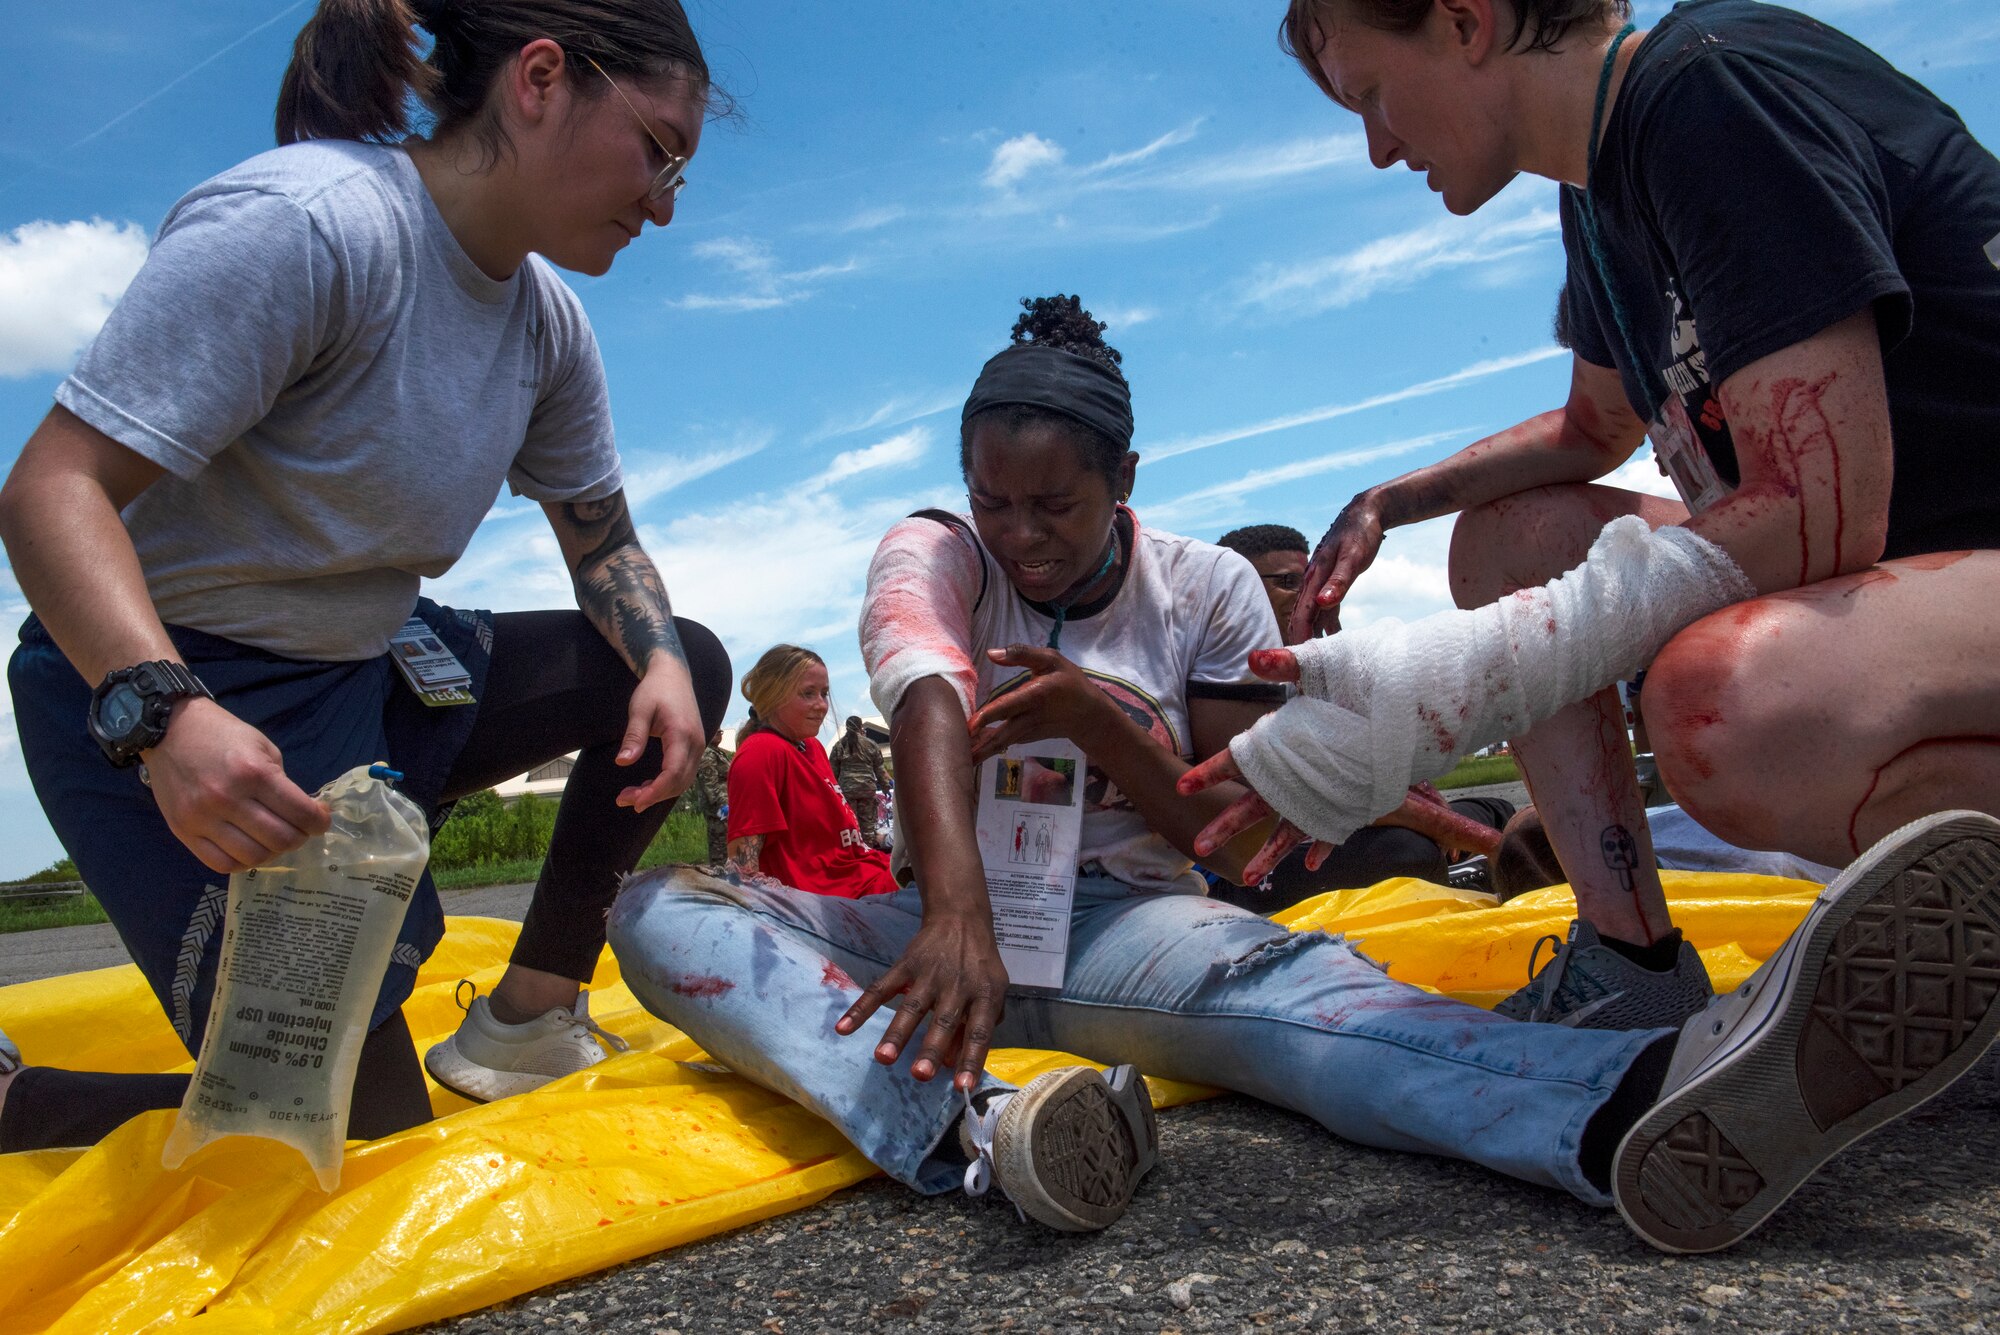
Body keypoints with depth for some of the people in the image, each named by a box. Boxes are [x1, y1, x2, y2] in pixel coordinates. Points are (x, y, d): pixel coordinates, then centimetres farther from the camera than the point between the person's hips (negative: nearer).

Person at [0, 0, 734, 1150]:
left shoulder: (549, 324, 2)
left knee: (687, 666, 5)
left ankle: (532, 1014, 9)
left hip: (369, 671, 9)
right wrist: (164, 712, -42)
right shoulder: (306, 223, -24)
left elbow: (603, 540, 12)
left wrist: (659, 660, -9)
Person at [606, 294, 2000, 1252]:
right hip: (940, 908, 2)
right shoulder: (929, 556, -4)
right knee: (659, 910, -24)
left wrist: (1111, 726, -25)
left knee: (1282, 976, -37)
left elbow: (1237, 844, -5)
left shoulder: (1206, 589, -2)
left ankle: (1647, 1105, -67)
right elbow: (931, 711, -27)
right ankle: (956, 1125, -53)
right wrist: (955, 909, -47)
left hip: (1118, 914, -1)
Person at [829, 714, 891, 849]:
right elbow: (879, 769, 8)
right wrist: (885, 787, 16)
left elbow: (833, 771, 7)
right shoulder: (870, 744, 5)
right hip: (868, 787, 0)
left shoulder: (839, 746, 6)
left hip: (847, 788, 0)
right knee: (867, 822, 7)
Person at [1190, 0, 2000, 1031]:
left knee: (1731, 704, -38)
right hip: (1897, 561, 10)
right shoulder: (1602, 193, 10)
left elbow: (1823, 518, -27)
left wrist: (1456, 682, -31)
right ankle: (1632, 963, 2)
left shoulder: (1715, 86, -19)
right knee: (1507, 536, 6)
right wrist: (1387, 504, 14)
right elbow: (1596, 428, 27)